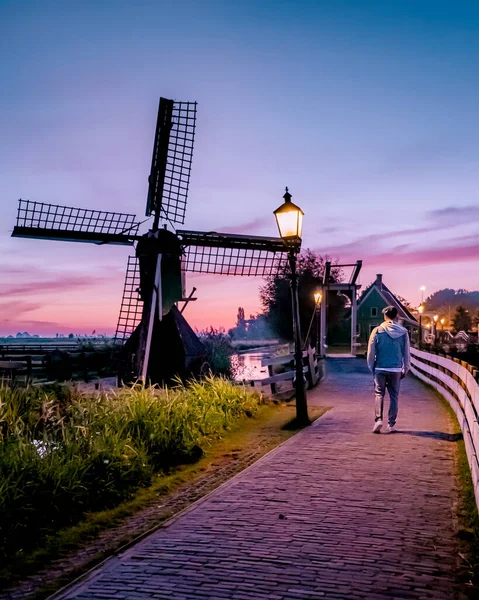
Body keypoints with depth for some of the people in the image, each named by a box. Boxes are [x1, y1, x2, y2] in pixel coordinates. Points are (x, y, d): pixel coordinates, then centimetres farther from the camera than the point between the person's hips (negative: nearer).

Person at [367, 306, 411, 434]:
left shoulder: (377, 331, -4)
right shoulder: (403, 332, 0)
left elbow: (371, 352, -2)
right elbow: (406, 353, 5)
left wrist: (372, 368, 10)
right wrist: (405, 369, 15)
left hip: (380, 368, -1)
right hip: (396, 369, 1)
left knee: (379, 394, 7)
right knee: (394, 396, 9)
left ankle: (378, 419, -9)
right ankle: (391, 424, 11)